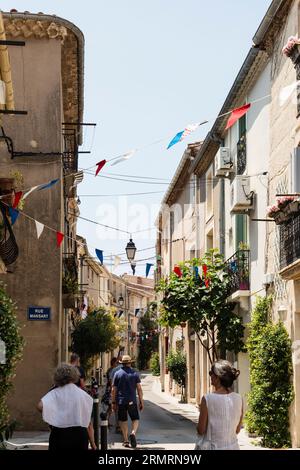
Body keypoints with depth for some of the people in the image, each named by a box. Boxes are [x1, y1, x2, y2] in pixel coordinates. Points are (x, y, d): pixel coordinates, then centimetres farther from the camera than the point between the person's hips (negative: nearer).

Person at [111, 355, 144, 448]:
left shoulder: (117, 374, 1)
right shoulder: (135, 373, 1)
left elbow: (114, 390, 0)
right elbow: (139, 389, -2)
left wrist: (113, 402, 6)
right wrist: (141, 401, 4)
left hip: (121, 401, 0)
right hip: (132, 401, 0)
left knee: (123, 421, 10)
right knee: (135, 419, 10)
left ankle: (125, 440, 9)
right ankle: (133, 433, -17)